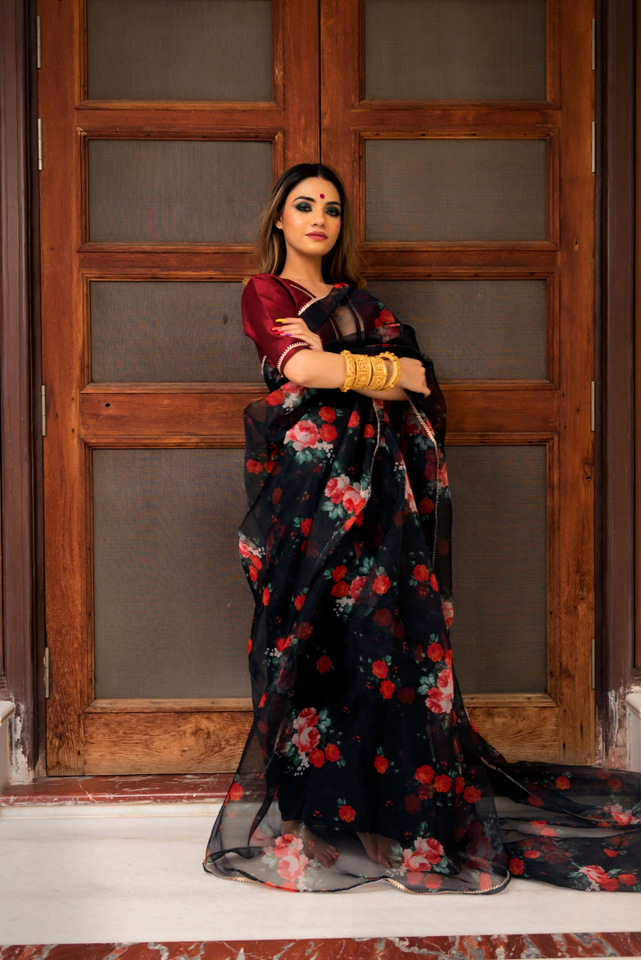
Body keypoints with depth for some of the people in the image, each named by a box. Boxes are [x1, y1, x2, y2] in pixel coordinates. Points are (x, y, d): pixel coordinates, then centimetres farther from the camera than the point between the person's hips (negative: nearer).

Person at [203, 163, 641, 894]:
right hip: (310, 482, -4)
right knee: (317, 635, -6)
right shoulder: (265, 292, 7)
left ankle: (389, 807, 5)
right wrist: (391, 372, 0)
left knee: (383, 633, -1)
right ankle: (311, 815, 1)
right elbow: (301, 367, -12)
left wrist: (340, 364, -7)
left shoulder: (356, 299, 22)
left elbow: (417, 375, 8)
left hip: (373, 483, 4)